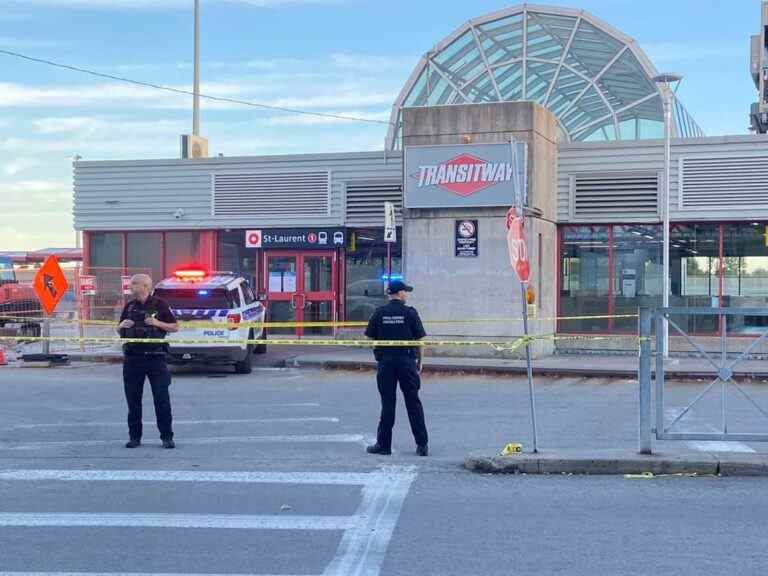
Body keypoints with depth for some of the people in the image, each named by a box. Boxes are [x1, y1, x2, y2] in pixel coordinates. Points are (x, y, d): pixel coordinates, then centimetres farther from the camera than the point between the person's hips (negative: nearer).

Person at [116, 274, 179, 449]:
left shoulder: (159, 305, 0)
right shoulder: (129, 306, 13)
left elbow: (175, 327, 2)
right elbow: (119, 330, 20)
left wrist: (158, 323, -14)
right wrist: (122, 326, -2)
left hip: (155, 357, -4)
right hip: (132, 357, 4)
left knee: (162, 398, -3)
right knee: (133, 399, 6)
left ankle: (167, 437, 4)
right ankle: (134, 436, 16)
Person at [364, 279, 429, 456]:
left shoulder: (379, 313, 1)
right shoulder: (410, 313, -4)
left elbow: (370, 338, 3)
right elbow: (419, 340, -2)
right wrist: (419, 362, 9)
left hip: (385, 362, 1)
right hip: (407, 360, -1)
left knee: (387, 403, 6)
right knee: (413, 403, 6)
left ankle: (384, 444, 7)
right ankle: (422, 445, 8)